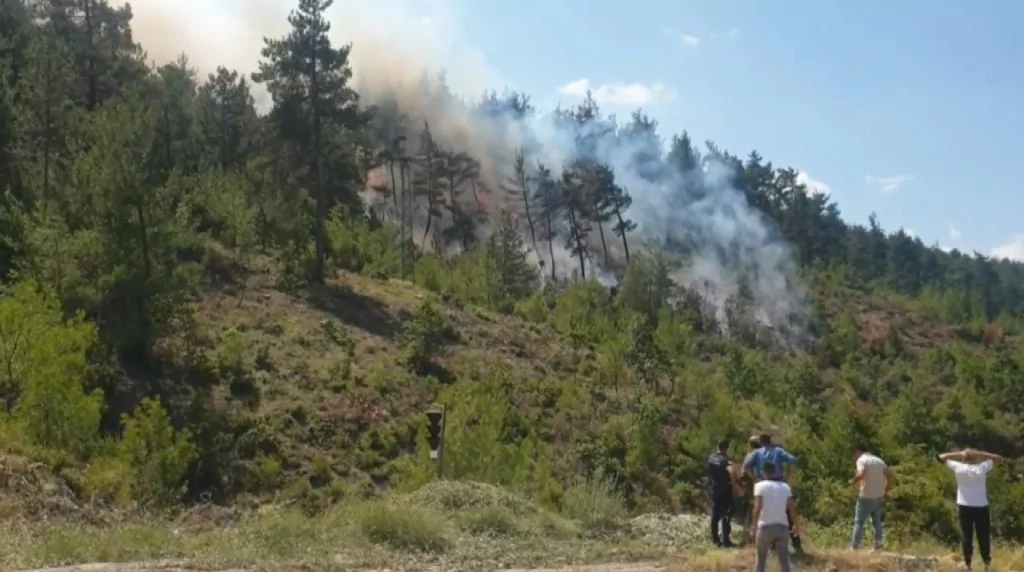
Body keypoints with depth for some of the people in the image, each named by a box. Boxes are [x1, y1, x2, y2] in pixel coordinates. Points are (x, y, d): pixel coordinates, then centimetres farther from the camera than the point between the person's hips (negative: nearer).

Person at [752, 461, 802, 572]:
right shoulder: (785, 487, 9)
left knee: (761, 559, 16)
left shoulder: (760, 486, -3)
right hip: (782, 527, 2)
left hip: (765, 527, -2)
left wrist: (754, 528, -11)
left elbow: (757, 508, -13)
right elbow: (792, 509, 6)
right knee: (784, 561, 2)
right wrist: (796, 525, 19)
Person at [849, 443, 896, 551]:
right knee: (877, 521, 17)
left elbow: (861, 474, -28)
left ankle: (854, 547, -2)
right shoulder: (878, 460, 12)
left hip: (866, 497, -6)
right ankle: (878, 546, 15)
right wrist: (885, 490, 13)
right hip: (879, 497, 6)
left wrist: (853, 481, -11)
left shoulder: (862, 460, -9)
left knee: (859, 522, 1)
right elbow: (892, 477, 10)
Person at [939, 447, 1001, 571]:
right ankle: (986, 561, 13)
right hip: (981, 507, 0)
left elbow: (942, 457, 6)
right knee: (984, 535, 9)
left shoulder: (958, 468, -6)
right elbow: (996, 457, 8)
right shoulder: (982, 468, -6)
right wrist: (978, 453, -2)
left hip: (964, 506, 0)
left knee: (966, 535, 4)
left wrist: (959, 454, 1)